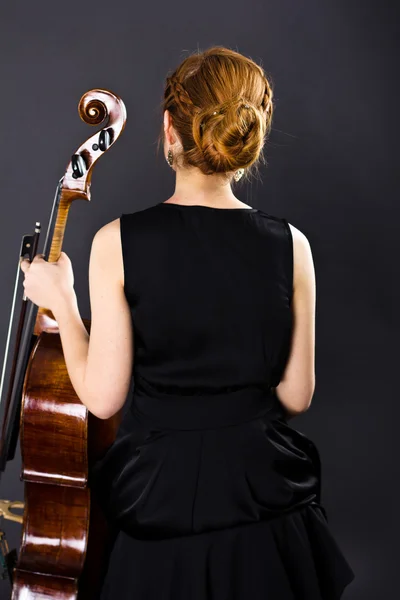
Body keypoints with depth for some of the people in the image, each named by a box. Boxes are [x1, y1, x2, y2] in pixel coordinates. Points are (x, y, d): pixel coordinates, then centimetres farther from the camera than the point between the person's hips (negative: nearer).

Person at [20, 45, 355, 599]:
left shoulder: (119, 242, -15)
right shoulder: (289, 245, -10)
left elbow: (102, 397, -12)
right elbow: (296, 396, -5)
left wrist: (60, 302, 0)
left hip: (164, 498, -1)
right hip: (264, 489, 2)